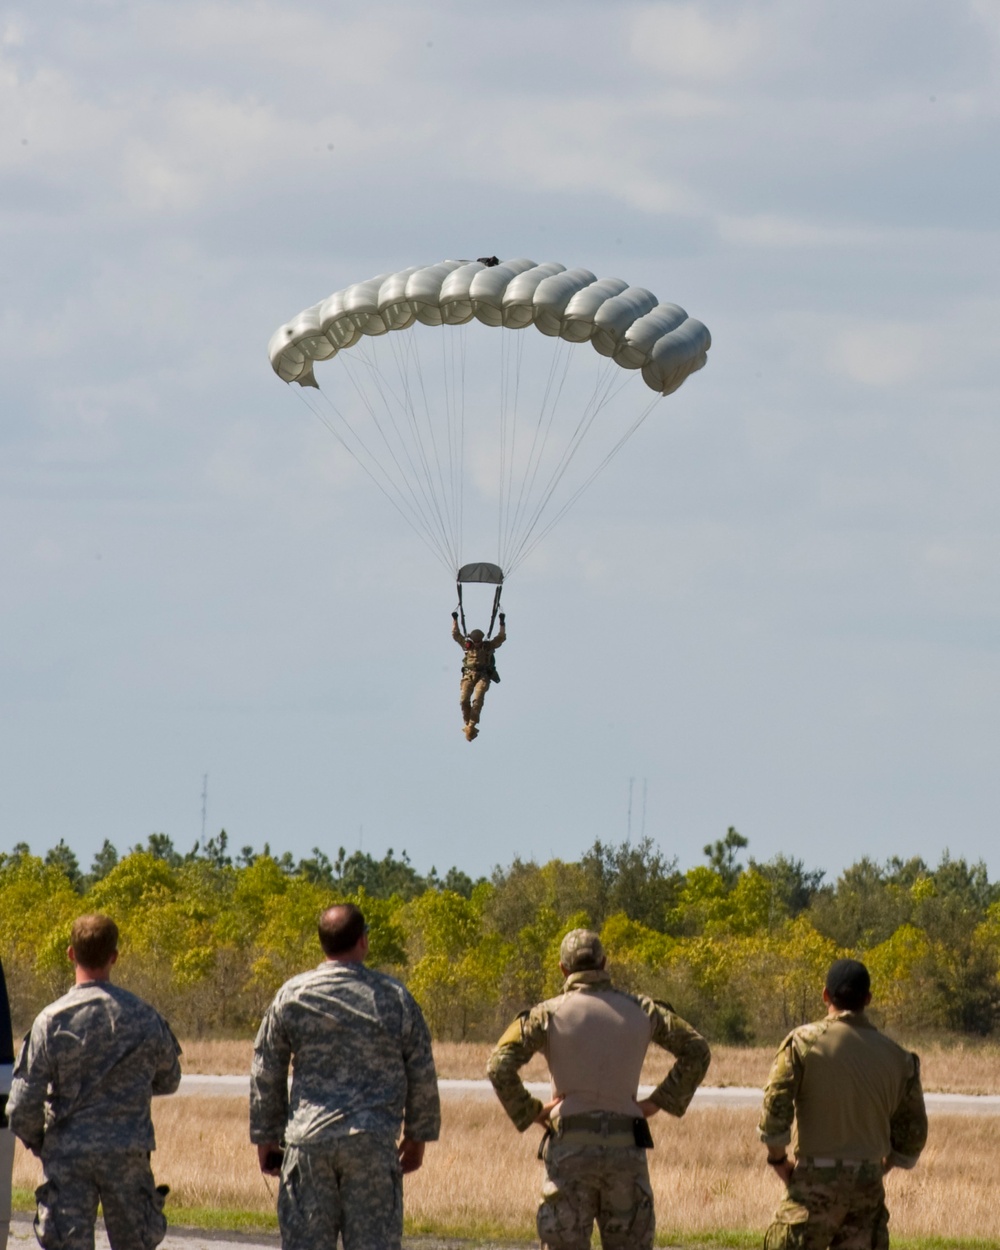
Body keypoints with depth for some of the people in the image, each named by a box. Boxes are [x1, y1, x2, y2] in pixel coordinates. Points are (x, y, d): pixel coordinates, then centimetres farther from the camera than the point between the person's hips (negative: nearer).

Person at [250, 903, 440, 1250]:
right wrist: (418, 1136, 20)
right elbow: (423, 1076, 7)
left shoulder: (292, 996, 2)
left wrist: (266, 1137, 16)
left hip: (308, 1141, 1)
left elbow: (265, 1074, 6)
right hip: (374, 1143, -1)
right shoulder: (395, 999, 2)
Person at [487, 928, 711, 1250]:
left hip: (570, 1147, -2)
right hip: (627, 1148, 2)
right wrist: (660, 1101, 10)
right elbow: (696, 1051, 8)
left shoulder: (549, 1014, -2)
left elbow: (500, 1067, -13)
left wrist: (529, 1113, -1)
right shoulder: (640, 1010, 6)